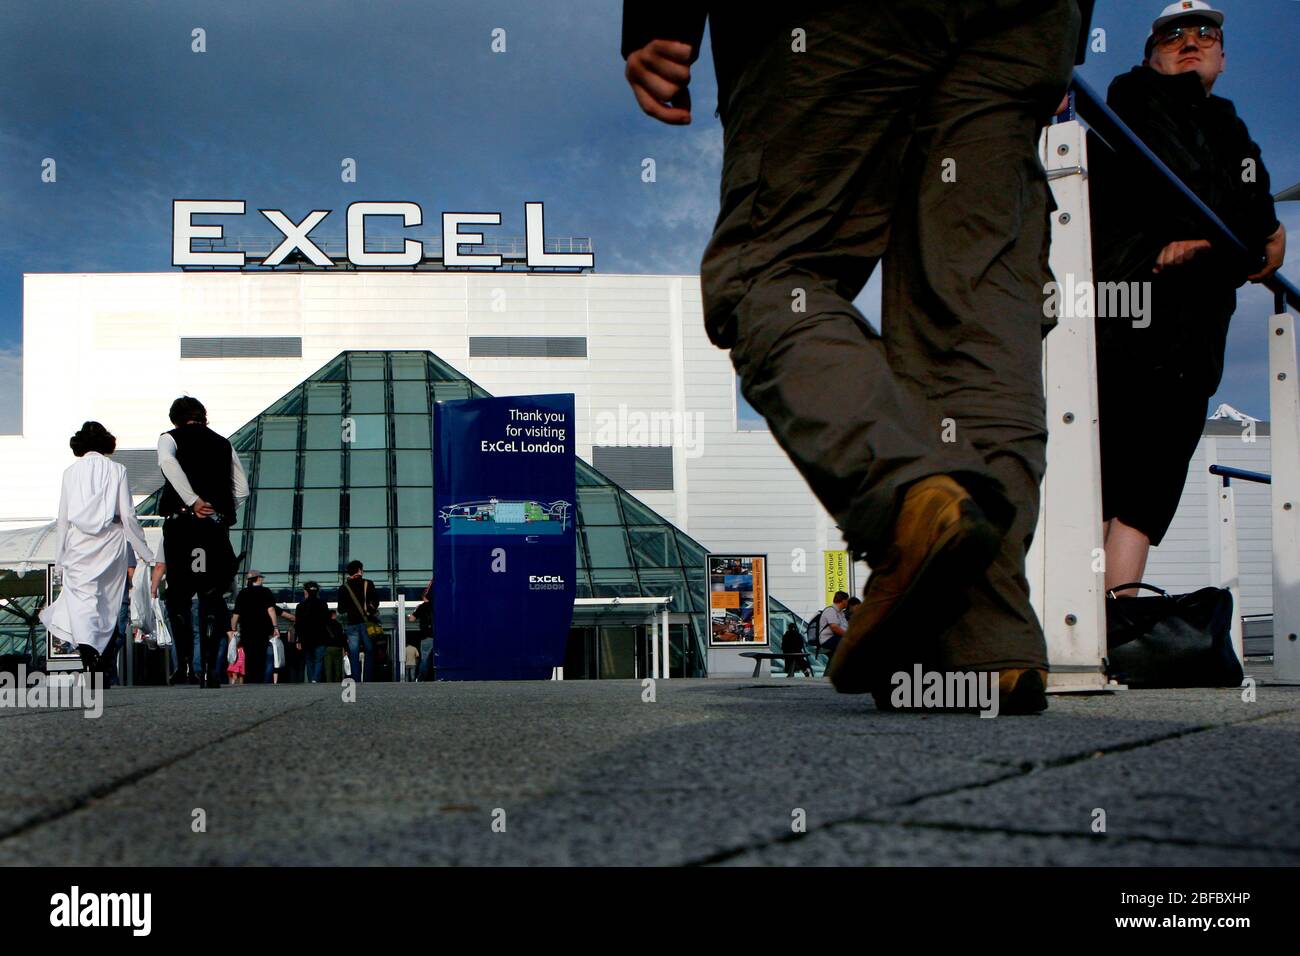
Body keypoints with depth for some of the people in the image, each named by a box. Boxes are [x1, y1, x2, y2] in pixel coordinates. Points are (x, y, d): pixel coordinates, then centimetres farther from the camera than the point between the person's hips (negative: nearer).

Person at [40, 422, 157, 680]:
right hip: (111, 543, 1)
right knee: (108, 602, 12)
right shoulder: (117, 470, 2)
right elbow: (128, 516, -2)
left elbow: (63, 518, 3)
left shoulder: (71, 471, 4)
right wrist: (145, 551, 7)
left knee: (80, 596, -10)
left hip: (79, 543, -1)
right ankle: (101, 656, 14)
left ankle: (86, 648, -36)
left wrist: (59, 557, 10)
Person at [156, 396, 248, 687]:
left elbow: (168, 462, -17)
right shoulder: (223, 444, 17)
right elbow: (242, 489, 12)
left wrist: (193, 501, -17)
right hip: (217, 526, 2)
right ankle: (209, 668, -3)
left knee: (178, 594, 9)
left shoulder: (170, 438, 7)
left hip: (181, 522, -2)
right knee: (211, 597, 4)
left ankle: (185, 662, -3)